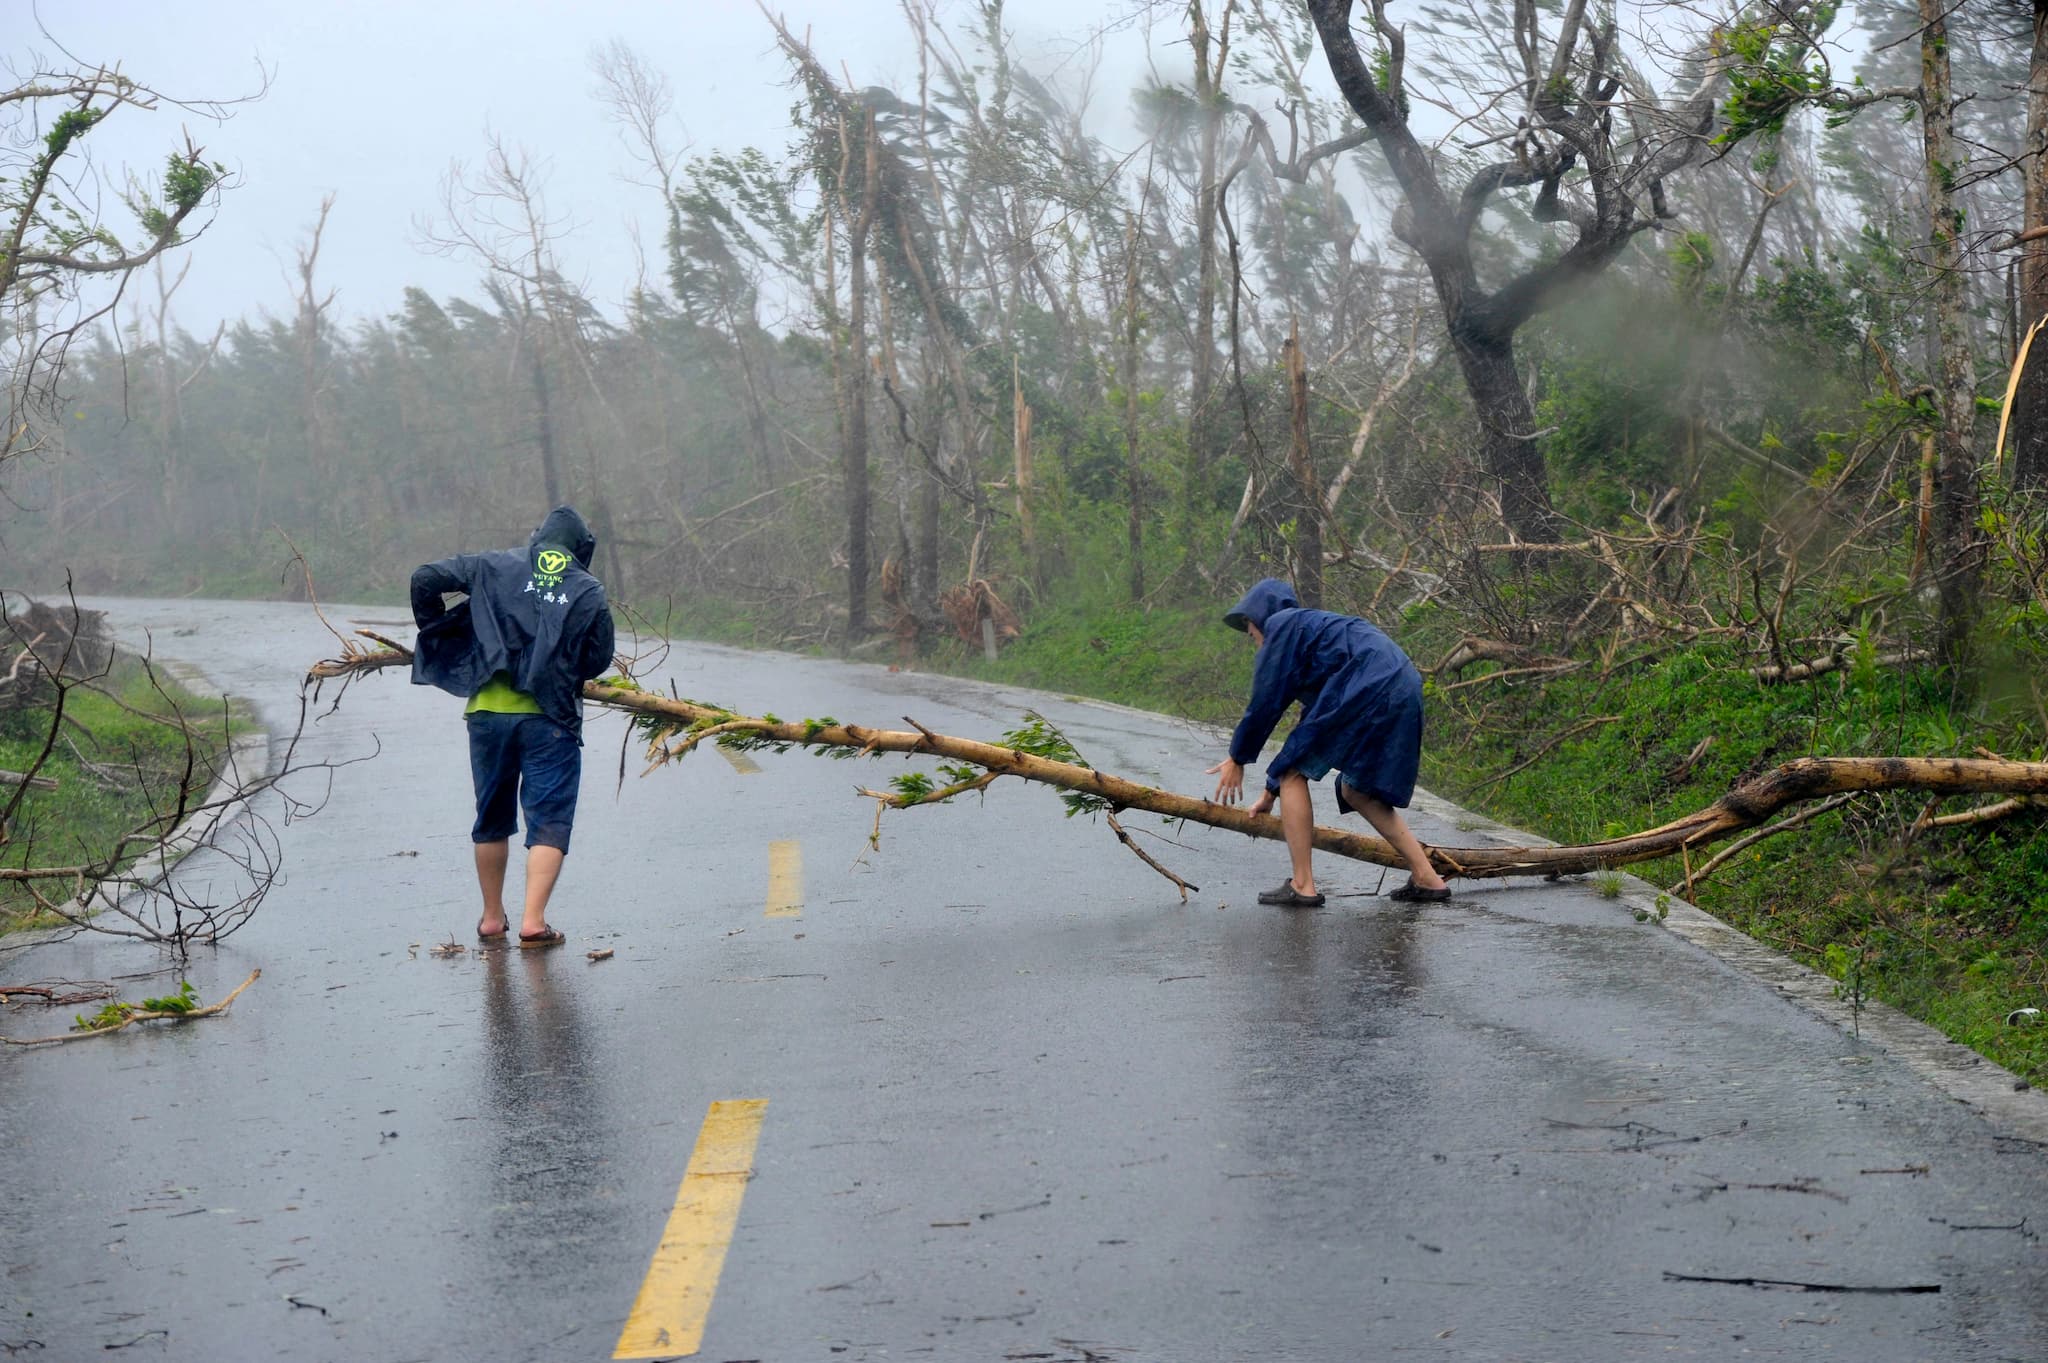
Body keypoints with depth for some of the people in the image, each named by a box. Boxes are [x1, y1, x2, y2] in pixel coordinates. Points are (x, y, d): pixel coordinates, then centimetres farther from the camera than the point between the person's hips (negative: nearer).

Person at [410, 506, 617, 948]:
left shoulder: (494, 567, 6)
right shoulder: (590, 593, 3)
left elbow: (425, 579, 3)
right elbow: (598, 661, 4)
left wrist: (436, 633, 17)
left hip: (488, 712, 3)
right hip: (550, 719, -2)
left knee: (492, 819, 17)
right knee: (549, 822, 1)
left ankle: (492, 918, 25)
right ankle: (533, 921, -11)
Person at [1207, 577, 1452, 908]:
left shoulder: (1281, 625, 6)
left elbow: (1266, 701, 1)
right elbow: (1313, 719, 36)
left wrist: (1238, 758, 14)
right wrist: (1271, 792, 39)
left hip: (1369, 693, -10)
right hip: (1404, 692, 10)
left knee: (1294, 773, 0)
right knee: (1356, 792, 20)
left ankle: (1302, 886, -1)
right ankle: (1427, 878, 17)